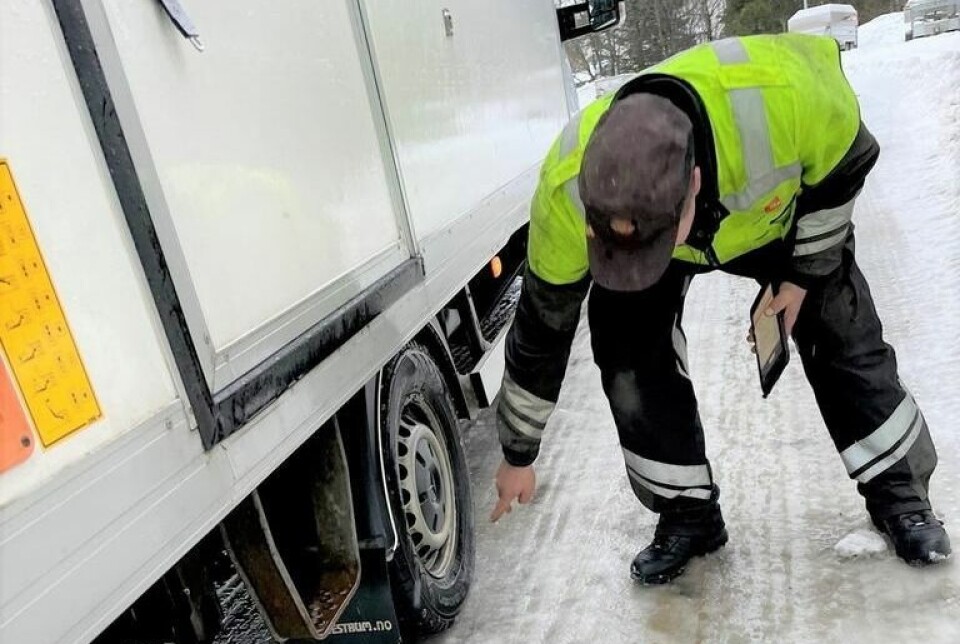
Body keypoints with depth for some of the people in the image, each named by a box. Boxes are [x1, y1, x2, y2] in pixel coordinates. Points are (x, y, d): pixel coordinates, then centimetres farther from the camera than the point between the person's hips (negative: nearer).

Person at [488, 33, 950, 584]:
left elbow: (845, 166, -18)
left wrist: (806, 272, -11)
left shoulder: (784, 91, -45)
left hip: (780, 215, 0)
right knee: (630, 357, -15)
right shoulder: (565, 192, -39)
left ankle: (901, 493, 23)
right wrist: (519, 456, -13)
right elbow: (541, 331, -23)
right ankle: (688, 514, 6)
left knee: (844, 339, -1)